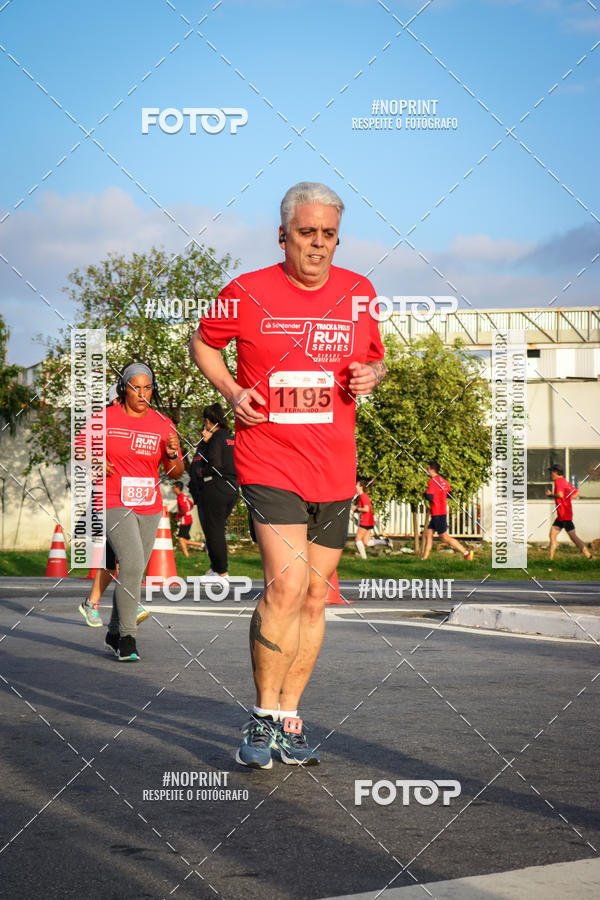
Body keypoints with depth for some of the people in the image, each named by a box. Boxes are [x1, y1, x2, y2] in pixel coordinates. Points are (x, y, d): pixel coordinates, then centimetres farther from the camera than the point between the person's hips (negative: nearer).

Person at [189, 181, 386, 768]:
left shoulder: (358, 293, 6)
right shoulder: (248, 293, -3)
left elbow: (374, 358, 21)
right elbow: (202, 342, 13)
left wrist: (370, 375, -3)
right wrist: (232, 392, -3)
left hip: (334, 471, 4)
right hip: (268, 462, -4)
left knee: (314, 596, 8)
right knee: (286, 586, -19)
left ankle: (288, 721, 20)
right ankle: (263, 718, -4)